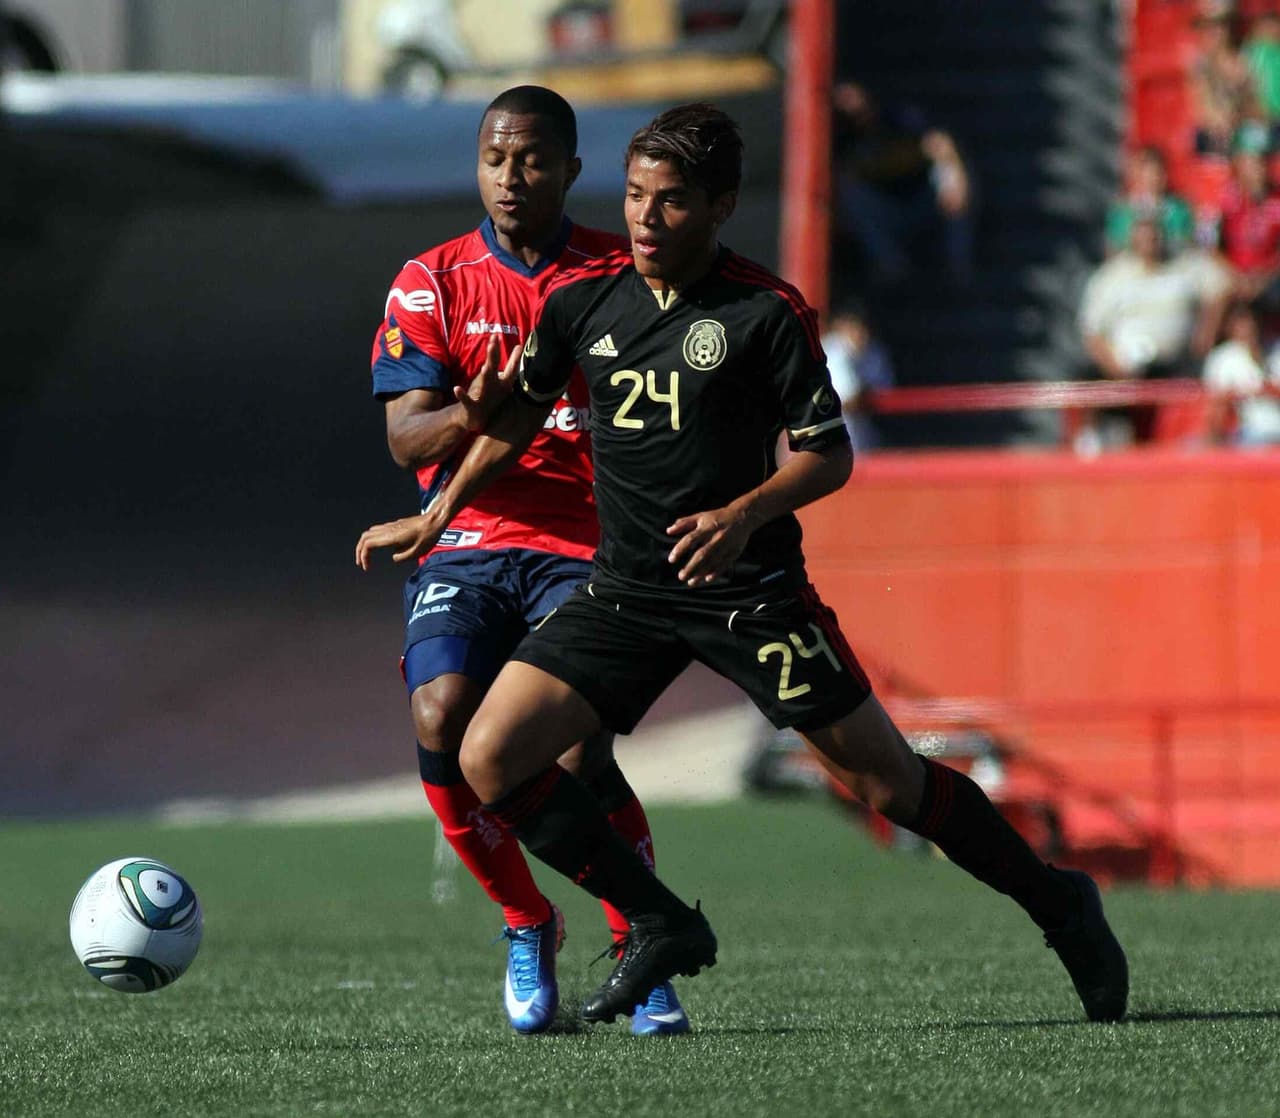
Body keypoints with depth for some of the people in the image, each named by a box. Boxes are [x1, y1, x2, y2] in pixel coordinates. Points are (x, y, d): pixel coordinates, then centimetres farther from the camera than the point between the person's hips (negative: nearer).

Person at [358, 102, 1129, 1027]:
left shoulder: (770, 314, -11)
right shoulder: (582, 298, 1)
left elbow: (830, 454, -8)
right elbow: (522, 409, 18)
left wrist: (745, 512, -25)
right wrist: (438, 515, 18)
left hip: (750, 590, -4)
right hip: (625, 593, 4)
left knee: (885, 779, -2)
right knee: (491, 758, -10)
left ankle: (1057, 904, 21)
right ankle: (662, 925, 4)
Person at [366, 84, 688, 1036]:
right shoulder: (432, 283, 6)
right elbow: (405, 436, -3)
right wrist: (472, 415, -25)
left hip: (584, 546, -1)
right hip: (466, 542, 1)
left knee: (578, 752, -20)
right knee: (443, 724, -22)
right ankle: (526, 925, 3)